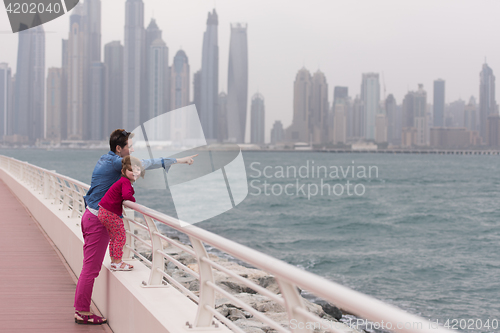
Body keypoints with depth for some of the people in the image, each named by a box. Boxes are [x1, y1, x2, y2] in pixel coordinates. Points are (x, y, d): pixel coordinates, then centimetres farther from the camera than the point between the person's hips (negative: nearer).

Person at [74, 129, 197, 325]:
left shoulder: (105, 160, 13)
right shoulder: (114, 162, -16)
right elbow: (145, 164, -19)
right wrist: (178, 160, -17)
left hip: (92, 216, 10)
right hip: (99, 220, -10)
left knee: (90, 266, 13)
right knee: (91, 267, -4)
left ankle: (80, 309, 18)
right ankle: (83, 313, 1)